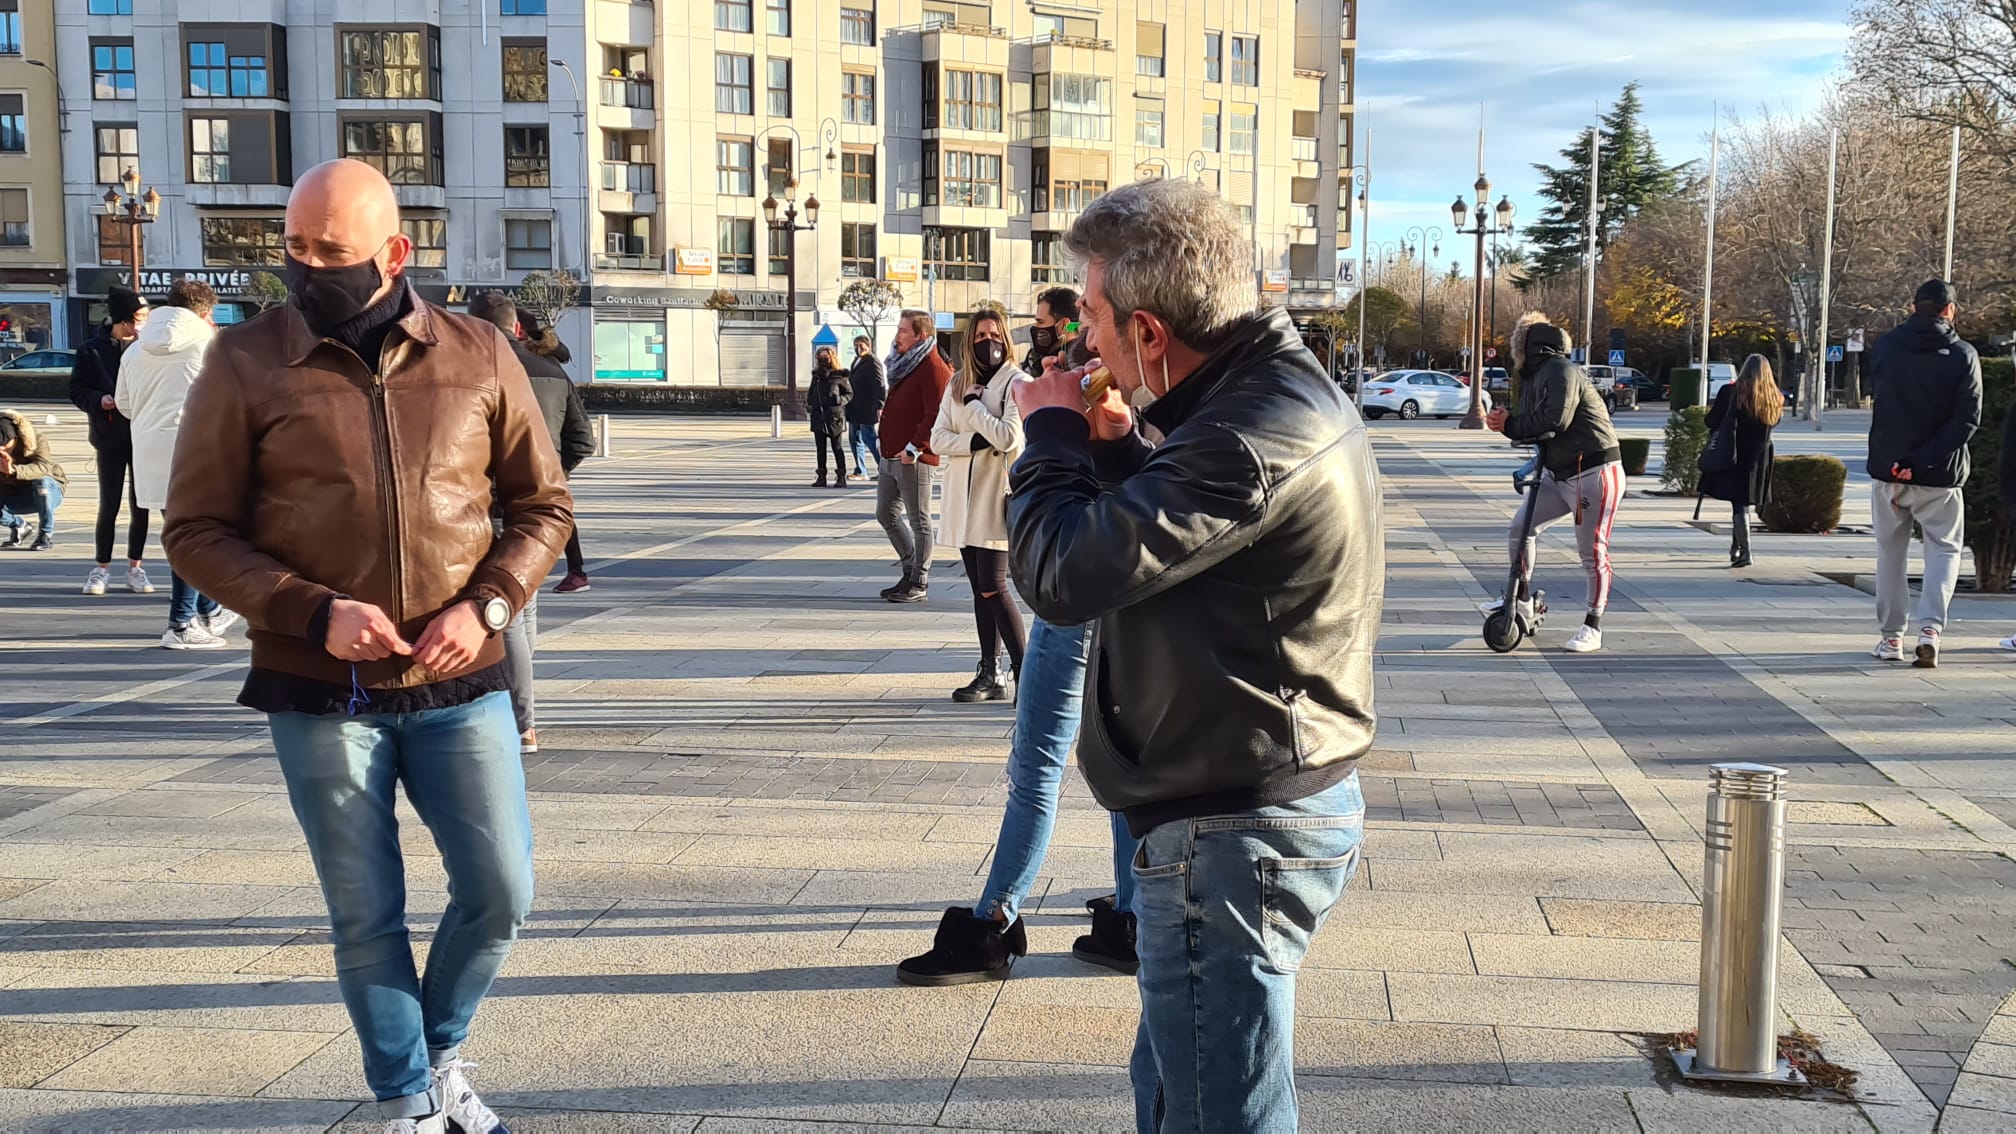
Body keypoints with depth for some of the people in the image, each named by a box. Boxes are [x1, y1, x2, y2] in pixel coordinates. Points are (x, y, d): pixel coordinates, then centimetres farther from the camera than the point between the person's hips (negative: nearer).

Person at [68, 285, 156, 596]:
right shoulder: (92, 350, -2)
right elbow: (77, 391, 0)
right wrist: (100, 400, -18)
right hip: (111, 438, -1)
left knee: (140, 505, 5)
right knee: (109, 505, 2)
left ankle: (134, 567, 16)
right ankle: (102, 567, 14)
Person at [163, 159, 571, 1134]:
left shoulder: (478, 356, 1)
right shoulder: (246, 362, -3)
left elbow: (541, 503, 8)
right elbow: (196, 530, -1)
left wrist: (487, 606, -9)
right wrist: (315, 612, -16)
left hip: (460, 687, 2)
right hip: (320, 697, -1)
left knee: (499, 893, 6)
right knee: (367, 919, 8)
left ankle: (440, 1053, 35)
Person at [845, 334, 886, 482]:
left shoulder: (872, 361, -11)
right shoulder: (857, 361, 17)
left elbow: (880, 385, -17)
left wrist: (880, 406, -23)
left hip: (867, 409, -10)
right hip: (855, 409, 10)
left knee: (869, 439, -8)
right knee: (855, 440, 12)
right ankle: (860, 471, 18)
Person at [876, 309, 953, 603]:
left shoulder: (933, 368, -14)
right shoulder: (904, 363, 17)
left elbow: (936, 414, -22)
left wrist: (914, 447, -23)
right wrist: (883, 435, 18)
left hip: (913, 458, -10)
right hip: (891, 454, 10)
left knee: (918, 520, -2)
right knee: (887, 514, 14)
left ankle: (919, 584, 5)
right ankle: (912, 571, 24)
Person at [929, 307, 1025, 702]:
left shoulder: (1016, 383, -7)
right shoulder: (958, 383, 12)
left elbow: (1009, 437, -19)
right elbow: (938, 438, 5)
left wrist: (974, 404, -9)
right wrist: (977, 440, -12)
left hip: (998, 496, -7)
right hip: (964, 497, 7)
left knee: (992, 588, -11)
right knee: (980, 589, 10)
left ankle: (1024, 671, -5)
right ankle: (990, 674, 16)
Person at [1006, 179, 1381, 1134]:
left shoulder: (1251, 435, -26)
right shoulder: (1284, 388, 8)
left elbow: (1062, 574, -28)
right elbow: (1167, 535, 19)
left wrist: (1054, 432, -10)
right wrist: (1117, 446, 3)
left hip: (1233, 836, -11)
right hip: (1286, 797, 11)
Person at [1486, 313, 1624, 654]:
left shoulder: (1562, 372, -17)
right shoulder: (1532, 377, 12)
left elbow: (1555, 421, -29)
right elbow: (1532, 426, 10)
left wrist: (1510, 425, -16)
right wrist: (1506, 421, -11)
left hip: (1594, 473, -9)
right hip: (1557, 473, 10)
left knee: (1592, 552, -4)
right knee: (1520, 529, 7)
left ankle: (1592, 627, 3)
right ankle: (1521, 599, 22)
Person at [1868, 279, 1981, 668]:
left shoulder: (1884, 347, 0)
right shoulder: (1963, 355, -6)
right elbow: (1967, 419, -13)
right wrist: (1924, 461, -16)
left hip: (1887, 468, 2)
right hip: (1940, 475, -2)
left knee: (1890, 551, 13)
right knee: (1944, 549, 10)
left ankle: (1891, 636, 16)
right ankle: (1930, 627, -8)